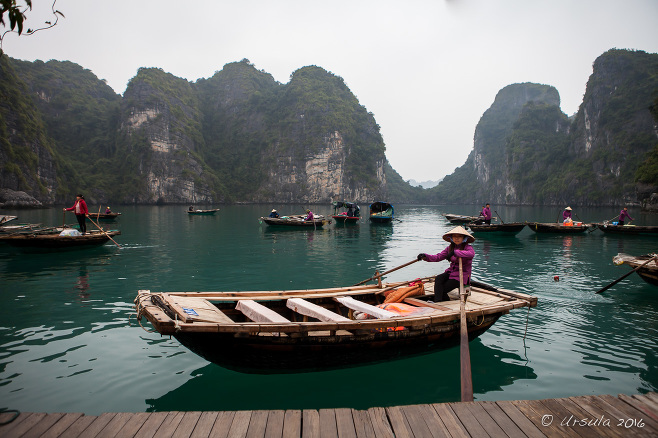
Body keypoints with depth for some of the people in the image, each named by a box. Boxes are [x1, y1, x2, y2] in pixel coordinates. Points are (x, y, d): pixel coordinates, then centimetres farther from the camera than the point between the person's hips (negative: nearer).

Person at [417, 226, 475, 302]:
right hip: (451, 272, 6)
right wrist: (426, 256, -16)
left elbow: (471, 254, -36)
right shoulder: (450, 248, 9)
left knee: (443, 290, -17)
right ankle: (437, 301, -24)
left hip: (463, 276, -5)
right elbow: (438, 257, 1)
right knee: (438, 279, -23)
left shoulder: (467, 248, -10)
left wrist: (455, 252, -42)